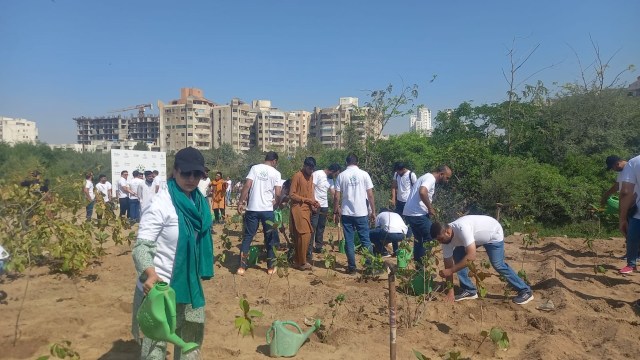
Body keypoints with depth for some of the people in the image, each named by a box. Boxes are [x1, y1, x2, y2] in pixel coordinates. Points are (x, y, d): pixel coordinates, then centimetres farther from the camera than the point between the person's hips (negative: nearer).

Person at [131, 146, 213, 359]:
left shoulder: (199, 202, 2)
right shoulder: (161, 204, -19)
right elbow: (141, 245, -24)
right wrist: (150, 274, -40)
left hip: (189, 285, 7)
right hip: (159, 287, -7)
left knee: (192, 334, 23)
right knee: (156, 343, 3)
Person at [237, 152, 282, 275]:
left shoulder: (255, 168, 2)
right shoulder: (276, 173, 0)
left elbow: (247, 186, -6)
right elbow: (278, 193, -6)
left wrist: (241, 202, -1)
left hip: (252, 208, 1)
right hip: (267, 209, -1)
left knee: (247, 237, 9)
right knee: (269, 238, 11)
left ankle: (242, 267, 8)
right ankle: (270, 267, 18)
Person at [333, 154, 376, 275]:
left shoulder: (341, 175, 0)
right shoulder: (364, 174, -1)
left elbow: (337, 196, -1)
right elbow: (370, 195, -2)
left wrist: (335, 212, 8)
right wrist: (373, 211, 6)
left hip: (346, 213, 0)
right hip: (361, 213, 0)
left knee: (349, 241, 7)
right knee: (365, 240, 9)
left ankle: (352, 267, 10)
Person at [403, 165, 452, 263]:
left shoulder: (427, 177, 19)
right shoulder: (431, 179, -12)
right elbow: (422, 192, -31)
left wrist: (430, 208, 15)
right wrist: (430, 208, -20)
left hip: (410, 212, 10)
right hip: (417, 214, -10)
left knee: (419, 238, 16)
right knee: (429, 237, -2)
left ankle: (418, 263, 22)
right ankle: (422, 263, 1)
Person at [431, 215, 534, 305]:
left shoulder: (462, 229, -43)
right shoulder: (446, 238, -17)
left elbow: (471, 256, -46)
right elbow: (448, 264, -12)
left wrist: (451, 271, -43)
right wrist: (450, 291, -11)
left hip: (493, 233, -7)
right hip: (479, 235, 7)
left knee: (498, 265, -11)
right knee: (457, 256, -4)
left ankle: (525, 291, 6)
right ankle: (469, 290, 6)